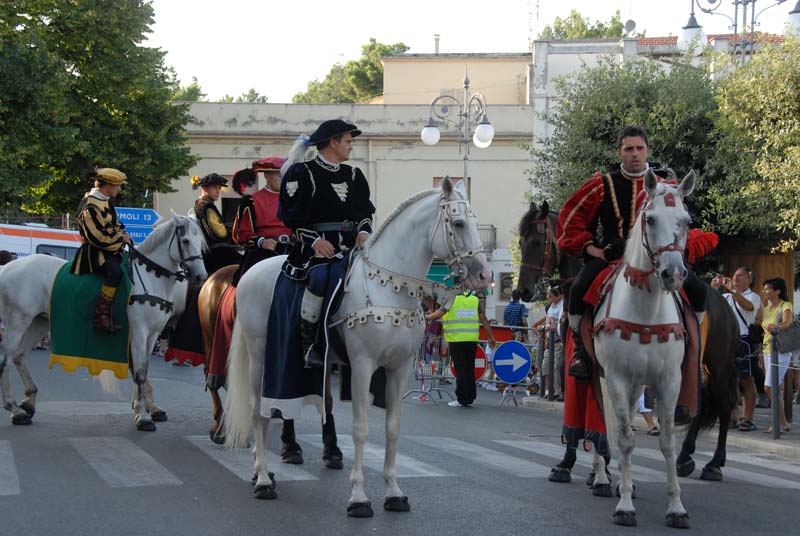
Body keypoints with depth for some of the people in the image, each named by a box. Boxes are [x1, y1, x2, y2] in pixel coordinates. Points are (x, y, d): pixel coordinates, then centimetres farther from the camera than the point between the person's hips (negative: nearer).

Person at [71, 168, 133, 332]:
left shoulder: (105, 202, 15)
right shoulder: (91, 206, -17)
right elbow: (97, 237, -22)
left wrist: (122, 234, 7)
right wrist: (120, 238, -14)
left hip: (110, 249, 11)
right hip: (95, 251, -11)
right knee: (115, 271, -35)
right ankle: (101, 315, -34)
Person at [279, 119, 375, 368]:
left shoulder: (353, 175, 20)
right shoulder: (302, 173, 1)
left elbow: (366, 211, 21)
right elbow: (292, 216, -3)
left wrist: (364, 231, -1)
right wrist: (314, 241, -15)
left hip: (351, 244, 6)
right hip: (315, 244, -6)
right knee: (320, 276, -36)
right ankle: (309, 342, -22)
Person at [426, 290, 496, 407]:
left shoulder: (452, 299, -4)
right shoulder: (476, 300, 8)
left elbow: (439, 313, -9)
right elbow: (484, 319, 6)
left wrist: (426, 318, 7)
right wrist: (491, 337, 11)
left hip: (456, 340, -4)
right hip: (472, 340, 4)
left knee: (460, 369, 0)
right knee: (470, 369, 11)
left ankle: (462, 399, 1)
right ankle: (470, 398, 15)